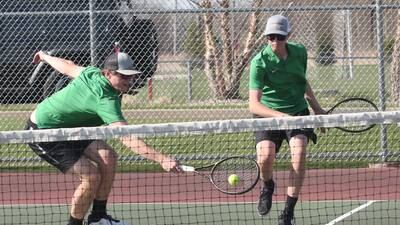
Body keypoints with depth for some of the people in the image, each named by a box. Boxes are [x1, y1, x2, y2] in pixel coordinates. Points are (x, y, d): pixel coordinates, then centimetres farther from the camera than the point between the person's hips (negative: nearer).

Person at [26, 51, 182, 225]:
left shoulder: (92, 73, -7)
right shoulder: (106, 100, -33)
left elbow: (67, 66, 14)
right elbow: (127, 138, -42)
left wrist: (45, 56, 36)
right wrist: (161, 159, -49)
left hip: (66, 129, 10)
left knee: (108, 157, -6)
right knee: (91, 176, -22)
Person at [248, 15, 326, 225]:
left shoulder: (299, 52, -1)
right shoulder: (260, 62, -18)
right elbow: (254, 104, -25)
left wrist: (317, 108, 24)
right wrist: (281, 116, -38)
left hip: (297, 110, 3)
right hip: (268, 113, -3)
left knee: (298, 154, -22)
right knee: (265, 156, -26)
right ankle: (267, 186, 13)